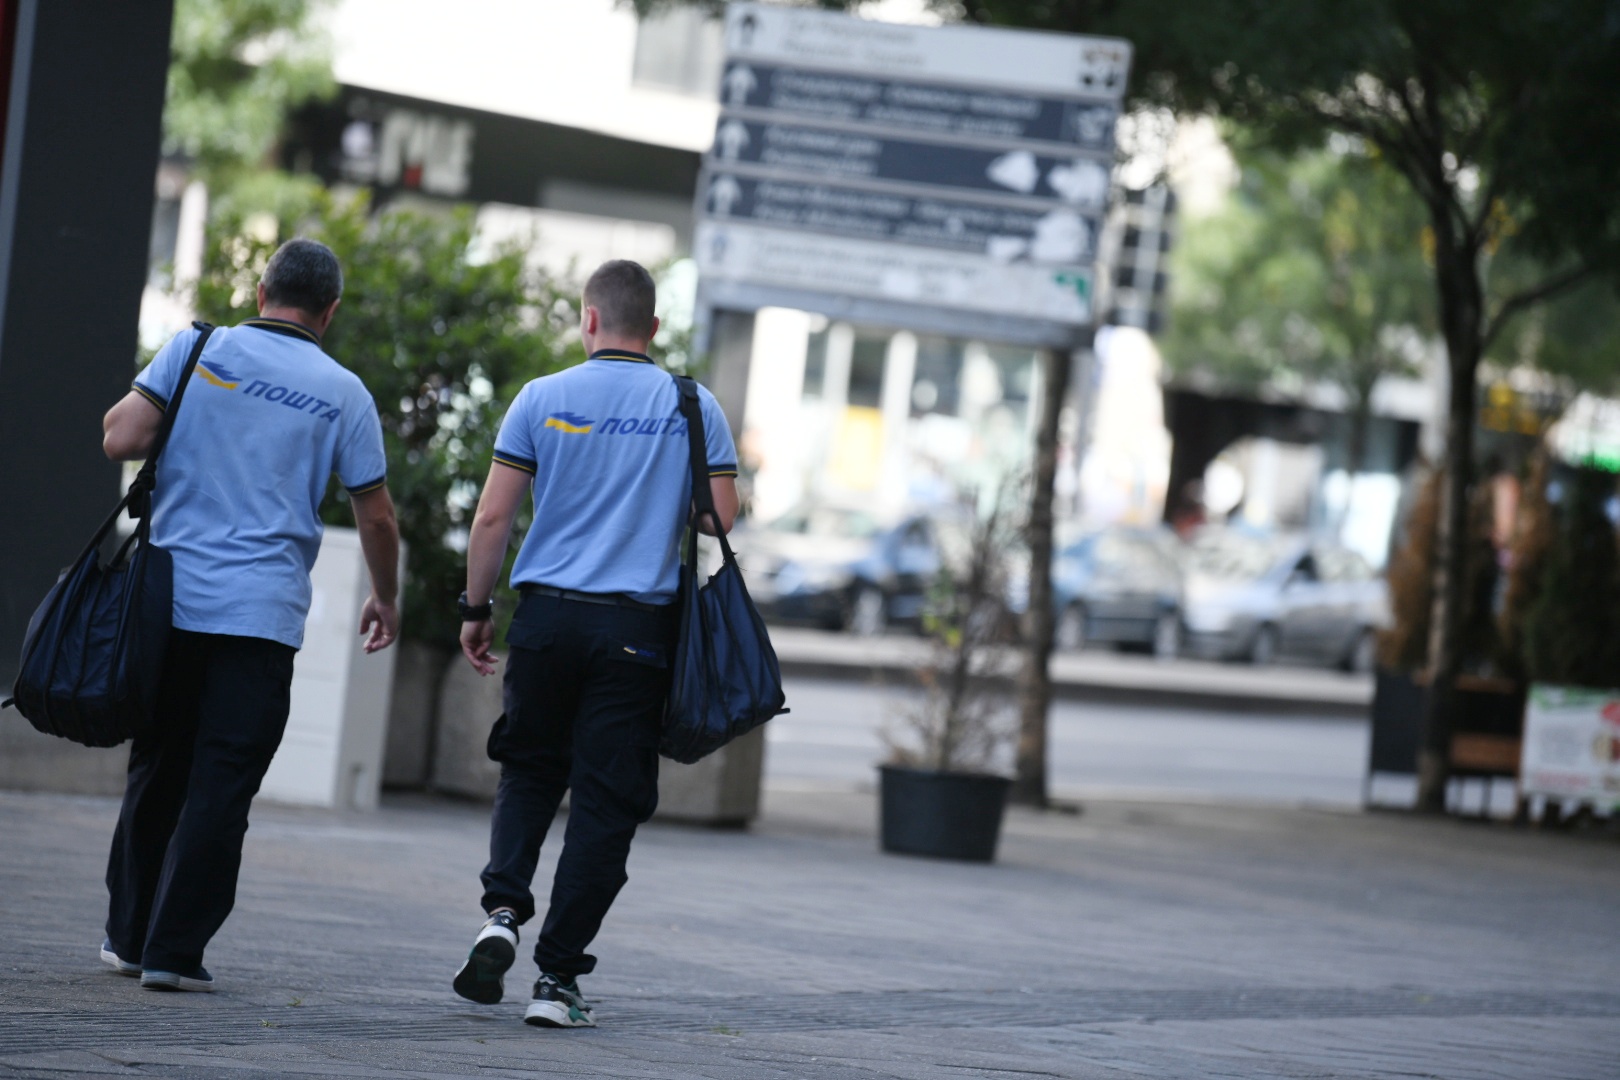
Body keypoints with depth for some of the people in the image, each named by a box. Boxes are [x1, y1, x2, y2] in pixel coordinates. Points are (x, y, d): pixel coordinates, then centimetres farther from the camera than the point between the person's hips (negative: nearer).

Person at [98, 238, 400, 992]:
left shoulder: (196, 349, 2)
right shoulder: (342, 392, 2)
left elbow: (120, 440, -6)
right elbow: (375, 514, 6)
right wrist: (385, 598, 22)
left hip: (169, 599, 2)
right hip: (262, 613, -2)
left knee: (157, 773, 14)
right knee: (220, 787, 1)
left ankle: (128, 934, 22)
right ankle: (174, 950, -1)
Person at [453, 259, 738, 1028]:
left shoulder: (543, 399, 2)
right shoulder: (693, 408, 3)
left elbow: (493, 516, 0)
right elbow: (722, 523, 1)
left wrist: (476, 609, 10)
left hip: (546, 618, 1)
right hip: (637, 631, -1)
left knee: (529, 771, 20)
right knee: (605, 804, 4)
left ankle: (503, 912, -3)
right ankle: (557, 980, 2)